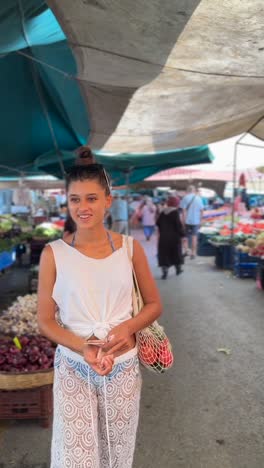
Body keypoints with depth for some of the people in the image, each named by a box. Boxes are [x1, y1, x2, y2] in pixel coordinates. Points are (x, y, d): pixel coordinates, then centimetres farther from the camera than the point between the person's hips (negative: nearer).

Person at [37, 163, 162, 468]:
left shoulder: (130, 248, -5)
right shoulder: (53, 253, -9)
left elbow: (154, 304, 4)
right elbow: (45, 322, -4)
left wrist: (128, 327, -15)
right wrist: (83, 347, -20)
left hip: (123, 367, 2)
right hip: (73, 369, -1)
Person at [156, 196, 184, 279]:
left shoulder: (163, 213, 6)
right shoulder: (175, 212, -11)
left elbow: (158, 223, 11)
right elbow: (178, 225, -17)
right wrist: (182, 234, -9)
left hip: (163, 237, 3)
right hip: (174, 237, -3)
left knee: (164, 254, 2)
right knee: (176, 253, 14)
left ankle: (165, 271, -9)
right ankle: (178, 269, 28)